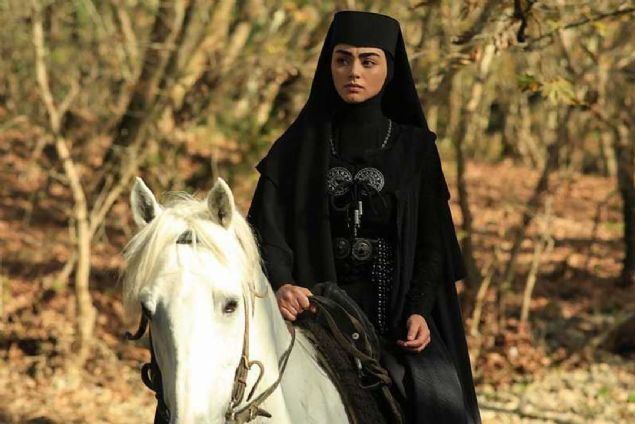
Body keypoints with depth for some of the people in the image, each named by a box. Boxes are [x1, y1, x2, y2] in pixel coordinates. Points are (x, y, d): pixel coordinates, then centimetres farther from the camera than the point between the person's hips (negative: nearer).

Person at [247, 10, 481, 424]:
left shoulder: (415, 148, 9)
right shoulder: (297, 147, 8)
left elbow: (432, 242, 8)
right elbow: (268, 229, -2)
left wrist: (419, 310, -7)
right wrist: (281, 285, -22)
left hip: (397, 316, 0)